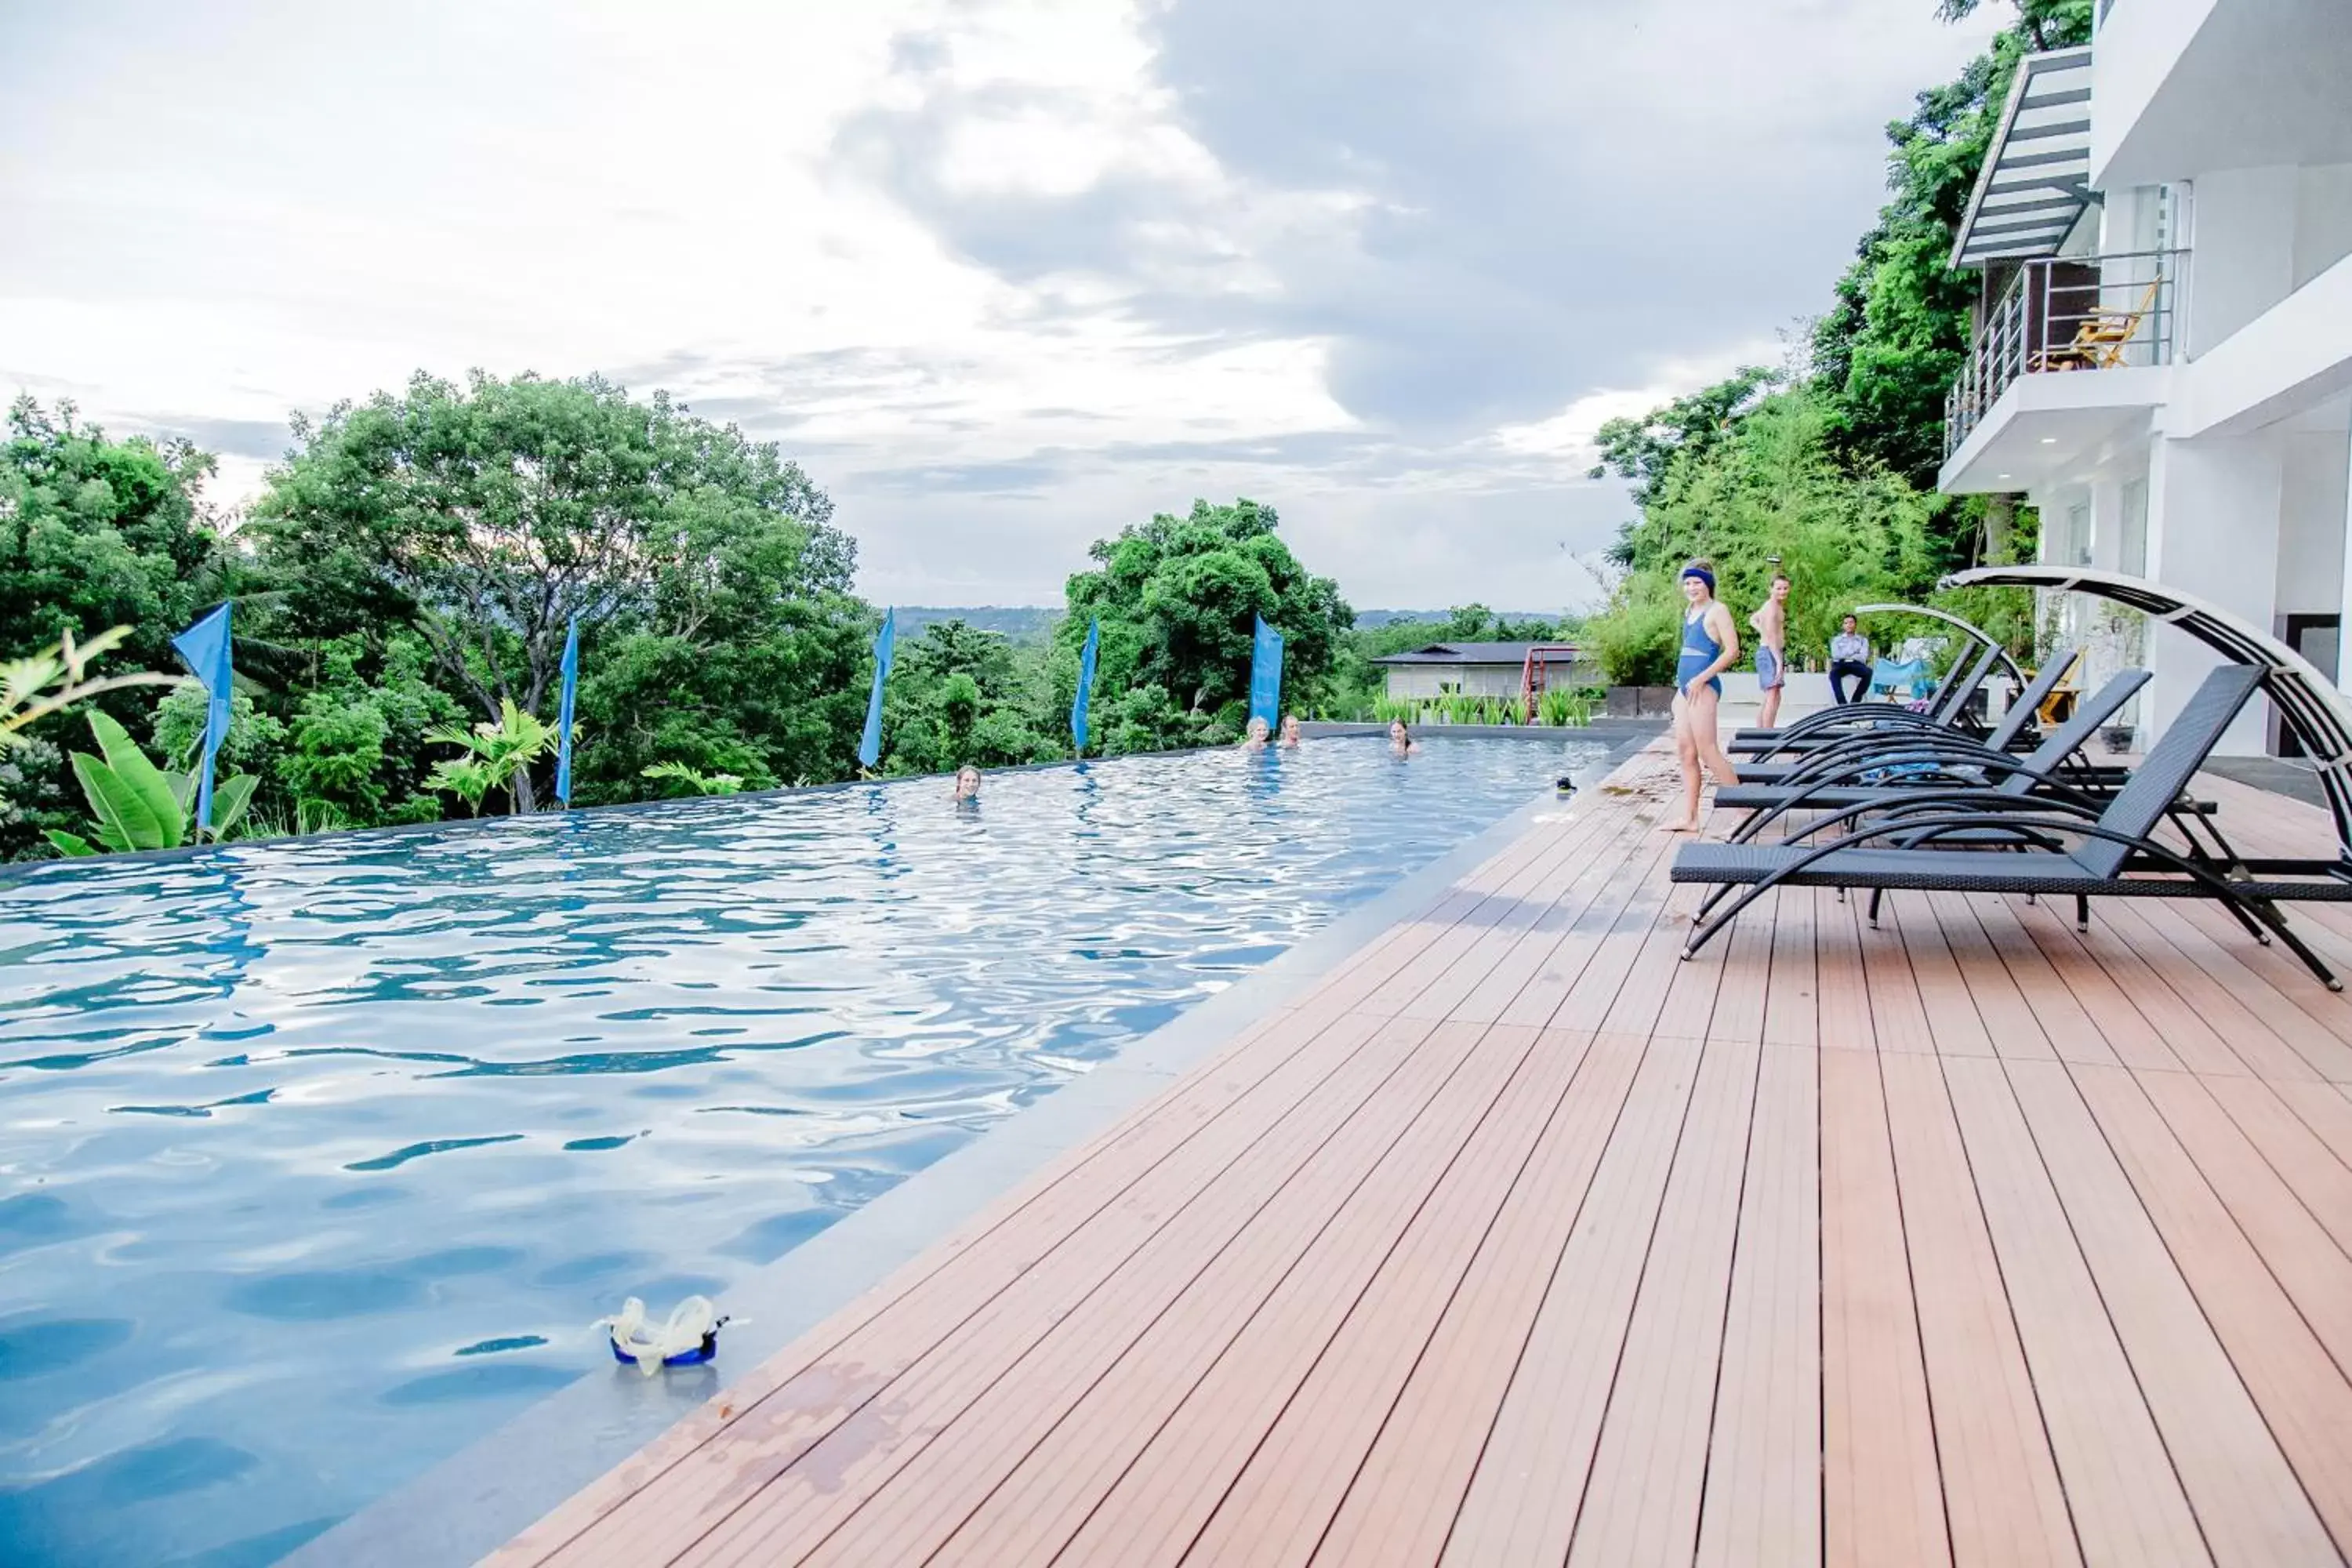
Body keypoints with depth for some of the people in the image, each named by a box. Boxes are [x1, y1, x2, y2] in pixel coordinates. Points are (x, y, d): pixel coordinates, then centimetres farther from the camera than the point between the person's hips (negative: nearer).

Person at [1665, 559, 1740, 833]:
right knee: (1685, 753, 7)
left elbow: (1732, 651, -14)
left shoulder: (1717, 610, -7)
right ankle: (1689, 819, 10)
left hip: (1704, 687, -9)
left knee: (1707, 751, -11)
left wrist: (1701, 679, -18)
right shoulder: (1689, 612, 18)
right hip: (1684, 687, 9)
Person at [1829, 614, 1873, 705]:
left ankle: (1855, 702, -30)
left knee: (1868, 672, -36)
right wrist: (1854, 654, 2)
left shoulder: (1863, 640, 19)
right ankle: (1842, 704, -44)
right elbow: (1836, 655, 3)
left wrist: (1846, 656, -1)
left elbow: (1863, 657, 2)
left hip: (1856, 664, 0)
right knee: (1833, 673, -38)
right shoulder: (1837, 639, 21)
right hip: (1841, 664, 0)